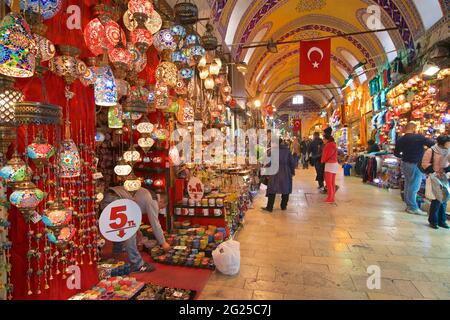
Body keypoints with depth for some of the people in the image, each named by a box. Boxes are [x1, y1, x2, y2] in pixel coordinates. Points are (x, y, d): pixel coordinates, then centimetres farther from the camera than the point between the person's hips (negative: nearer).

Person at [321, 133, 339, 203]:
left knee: (328, 182, -7)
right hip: (335, 163, 9)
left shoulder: (328, 145, -11)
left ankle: (330, 198, -7)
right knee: (333, 182, 11)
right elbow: (335, 155, 17)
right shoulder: (334, 144, 15)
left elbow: (325, 155, -8)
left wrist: (322, 160, 10)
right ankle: (332, 198, 15)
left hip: (330, 164, -9)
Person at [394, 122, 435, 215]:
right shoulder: (419, 137, -14)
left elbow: (396, 153, 10)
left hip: (405, 164, 6)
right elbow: (432, 144, -15)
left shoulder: (400, 140, 2)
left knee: (408, 185, 15)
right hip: (415, 165, -6)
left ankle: (409, 205, 23)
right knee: (414, 186, -2)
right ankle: (413, 208, 4)